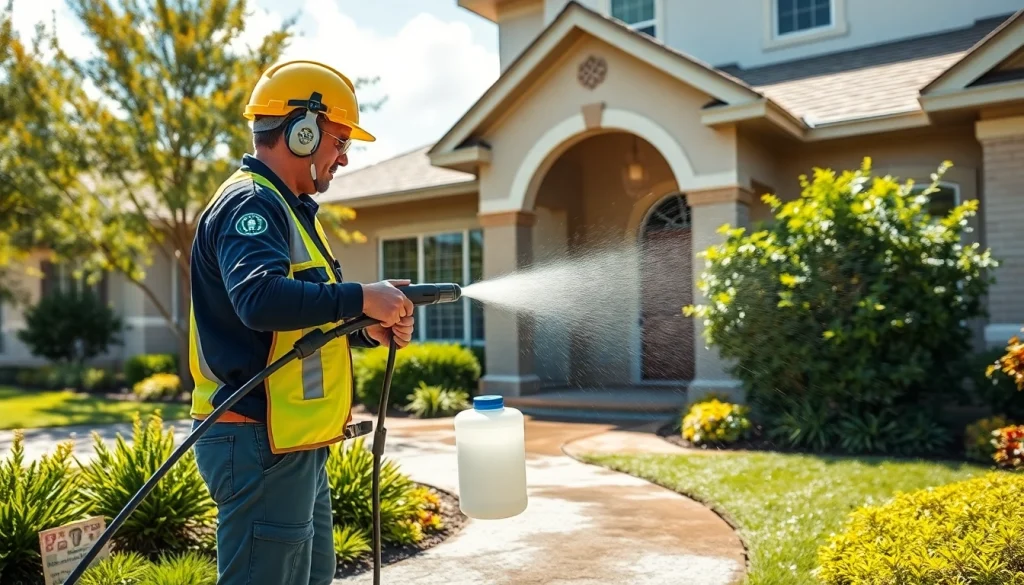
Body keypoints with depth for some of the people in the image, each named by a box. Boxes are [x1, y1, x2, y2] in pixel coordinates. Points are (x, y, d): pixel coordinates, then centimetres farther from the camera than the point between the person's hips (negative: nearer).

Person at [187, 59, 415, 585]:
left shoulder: (287, 209, 20)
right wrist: (361, 298, -25)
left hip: (296, 444, 11)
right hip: (261, 443, -11)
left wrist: (368, 330, 4)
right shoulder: (249, 203, -13)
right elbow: (260, 297, -33)